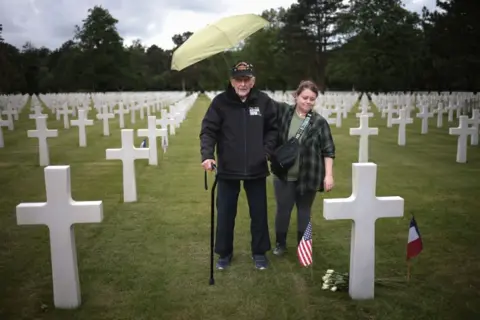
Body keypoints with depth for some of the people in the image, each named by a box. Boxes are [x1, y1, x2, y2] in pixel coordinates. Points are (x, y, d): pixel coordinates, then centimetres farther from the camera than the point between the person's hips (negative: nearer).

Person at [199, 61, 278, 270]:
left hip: (256, 169, 1)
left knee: (259, 214, 12)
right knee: (225, 214, 10)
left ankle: (259, 252, 32)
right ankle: (224, 253, 30)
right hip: (227, 169, -1)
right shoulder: (220, 102, -7)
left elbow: (272, 129, 7)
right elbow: (208, 131, -9)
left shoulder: (264, 101, -2)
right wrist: (207, 155, -24)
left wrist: (267, 151, -4)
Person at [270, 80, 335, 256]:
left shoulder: (319, 122, -5)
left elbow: (328, 150, -4)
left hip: (308, 177, -1)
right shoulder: (283, 111, -2)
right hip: (283, 175, 1)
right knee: (283, 210, 8)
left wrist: (328, 175, -9)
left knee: (304, 210, 13)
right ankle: (280, 243, 29)